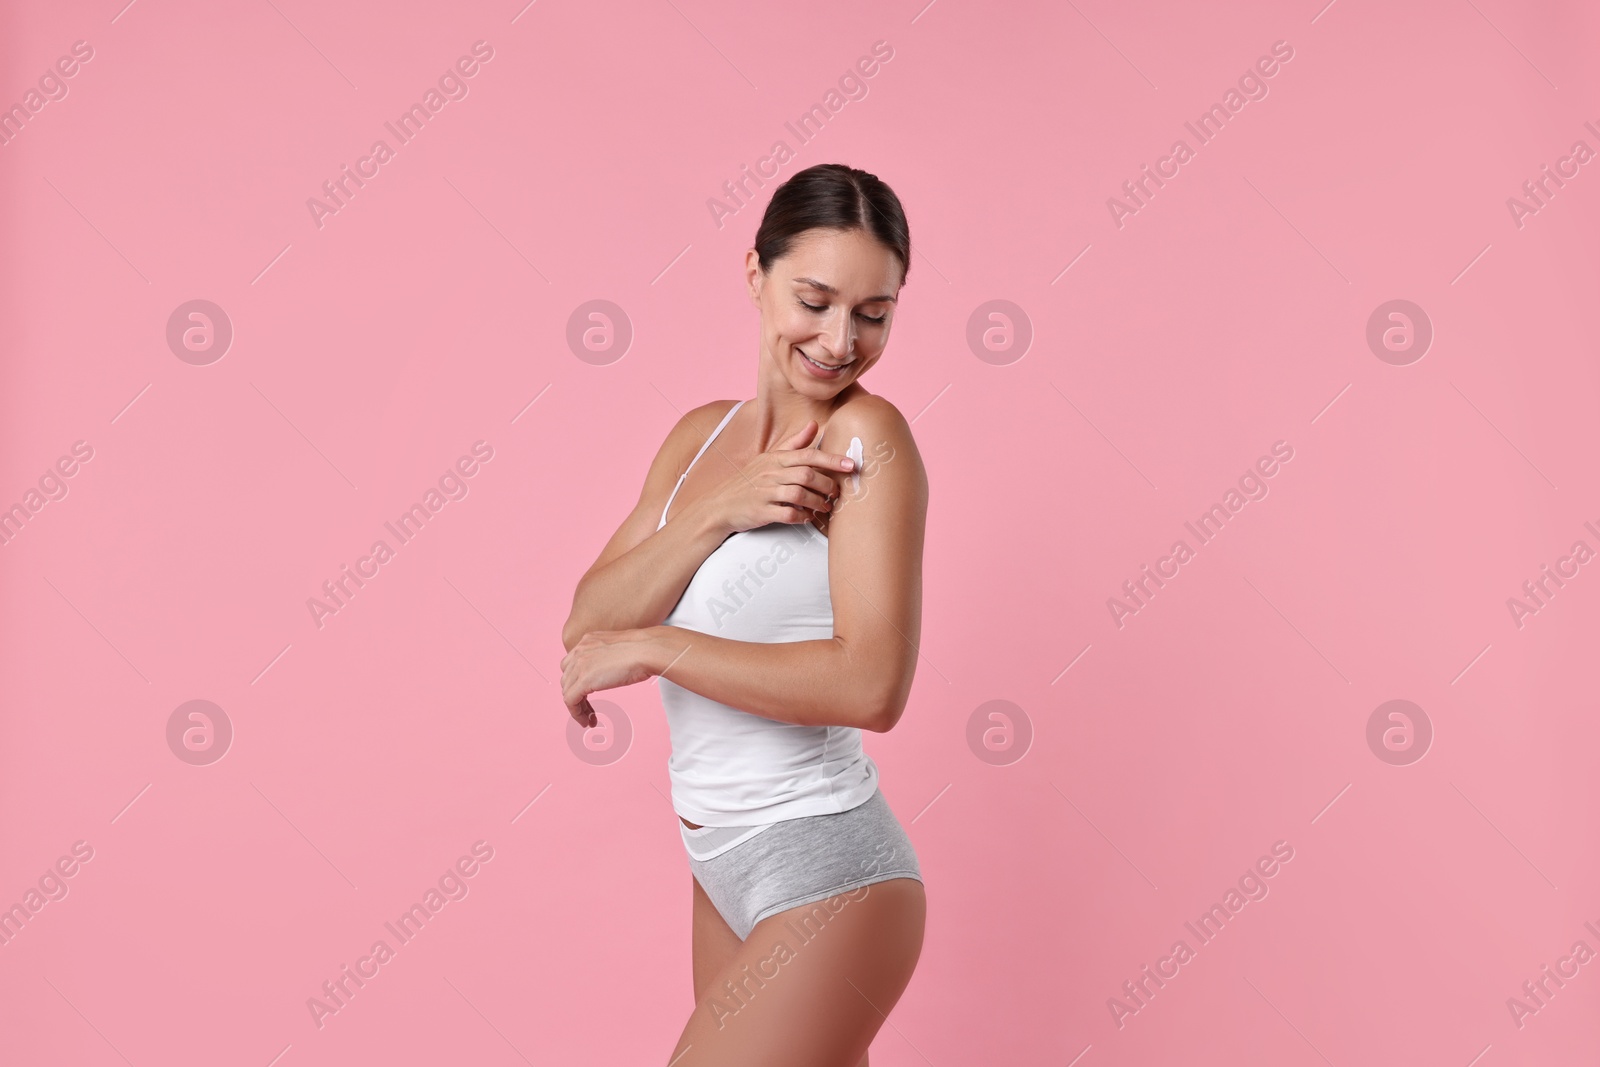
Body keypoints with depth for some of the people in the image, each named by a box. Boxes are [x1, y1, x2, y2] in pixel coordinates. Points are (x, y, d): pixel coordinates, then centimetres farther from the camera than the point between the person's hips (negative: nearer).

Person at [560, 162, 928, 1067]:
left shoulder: (866, 436, -14)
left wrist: (651, 647, -19)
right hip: (723, 868, 7)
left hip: (825, 877, -7)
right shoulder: (701, 435, 7)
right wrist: (718, 512, -18)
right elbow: (588, 623, -3)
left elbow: (873, 686, -24)